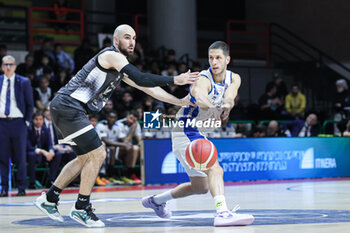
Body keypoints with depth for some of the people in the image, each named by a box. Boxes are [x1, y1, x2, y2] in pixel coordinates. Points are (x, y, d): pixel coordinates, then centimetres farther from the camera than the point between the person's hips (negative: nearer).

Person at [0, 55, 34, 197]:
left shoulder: (24, 82, 3)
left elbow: (30, 104, 6)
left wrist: (27, 121, -1)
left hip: (18, 122, -2)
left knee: (20, 157, 1)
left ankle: (21, 187, 7)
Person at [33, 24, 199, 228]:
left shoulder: (121, 69, 20)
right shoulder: (112, 56, -10)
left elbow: (148, 88, 22)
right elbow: (140, 78, -22)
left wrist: (180, 101, 17)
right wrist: (175, 80, -21)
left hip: (67, 111, 11)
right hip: (67, 106, -11)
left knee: (86, 158, 20)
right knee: (97, 154, -11)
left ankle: (49, 199, 26)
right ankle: (81, 208, -1)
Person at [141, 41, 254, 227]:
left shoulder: (234, 79, 1)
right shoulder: (204, 80, -21)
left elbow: (229, 96, -23)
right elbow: (198, 94, -47)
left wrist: (227, 104, -48)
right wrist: (211, 108, -70)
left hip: (197, 133, 9)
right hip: (185, 132, -9)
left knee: (201, 187, 20)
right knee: (214, 169, -30)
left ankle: (156, 200, 36)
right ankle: (222, 213, -44)